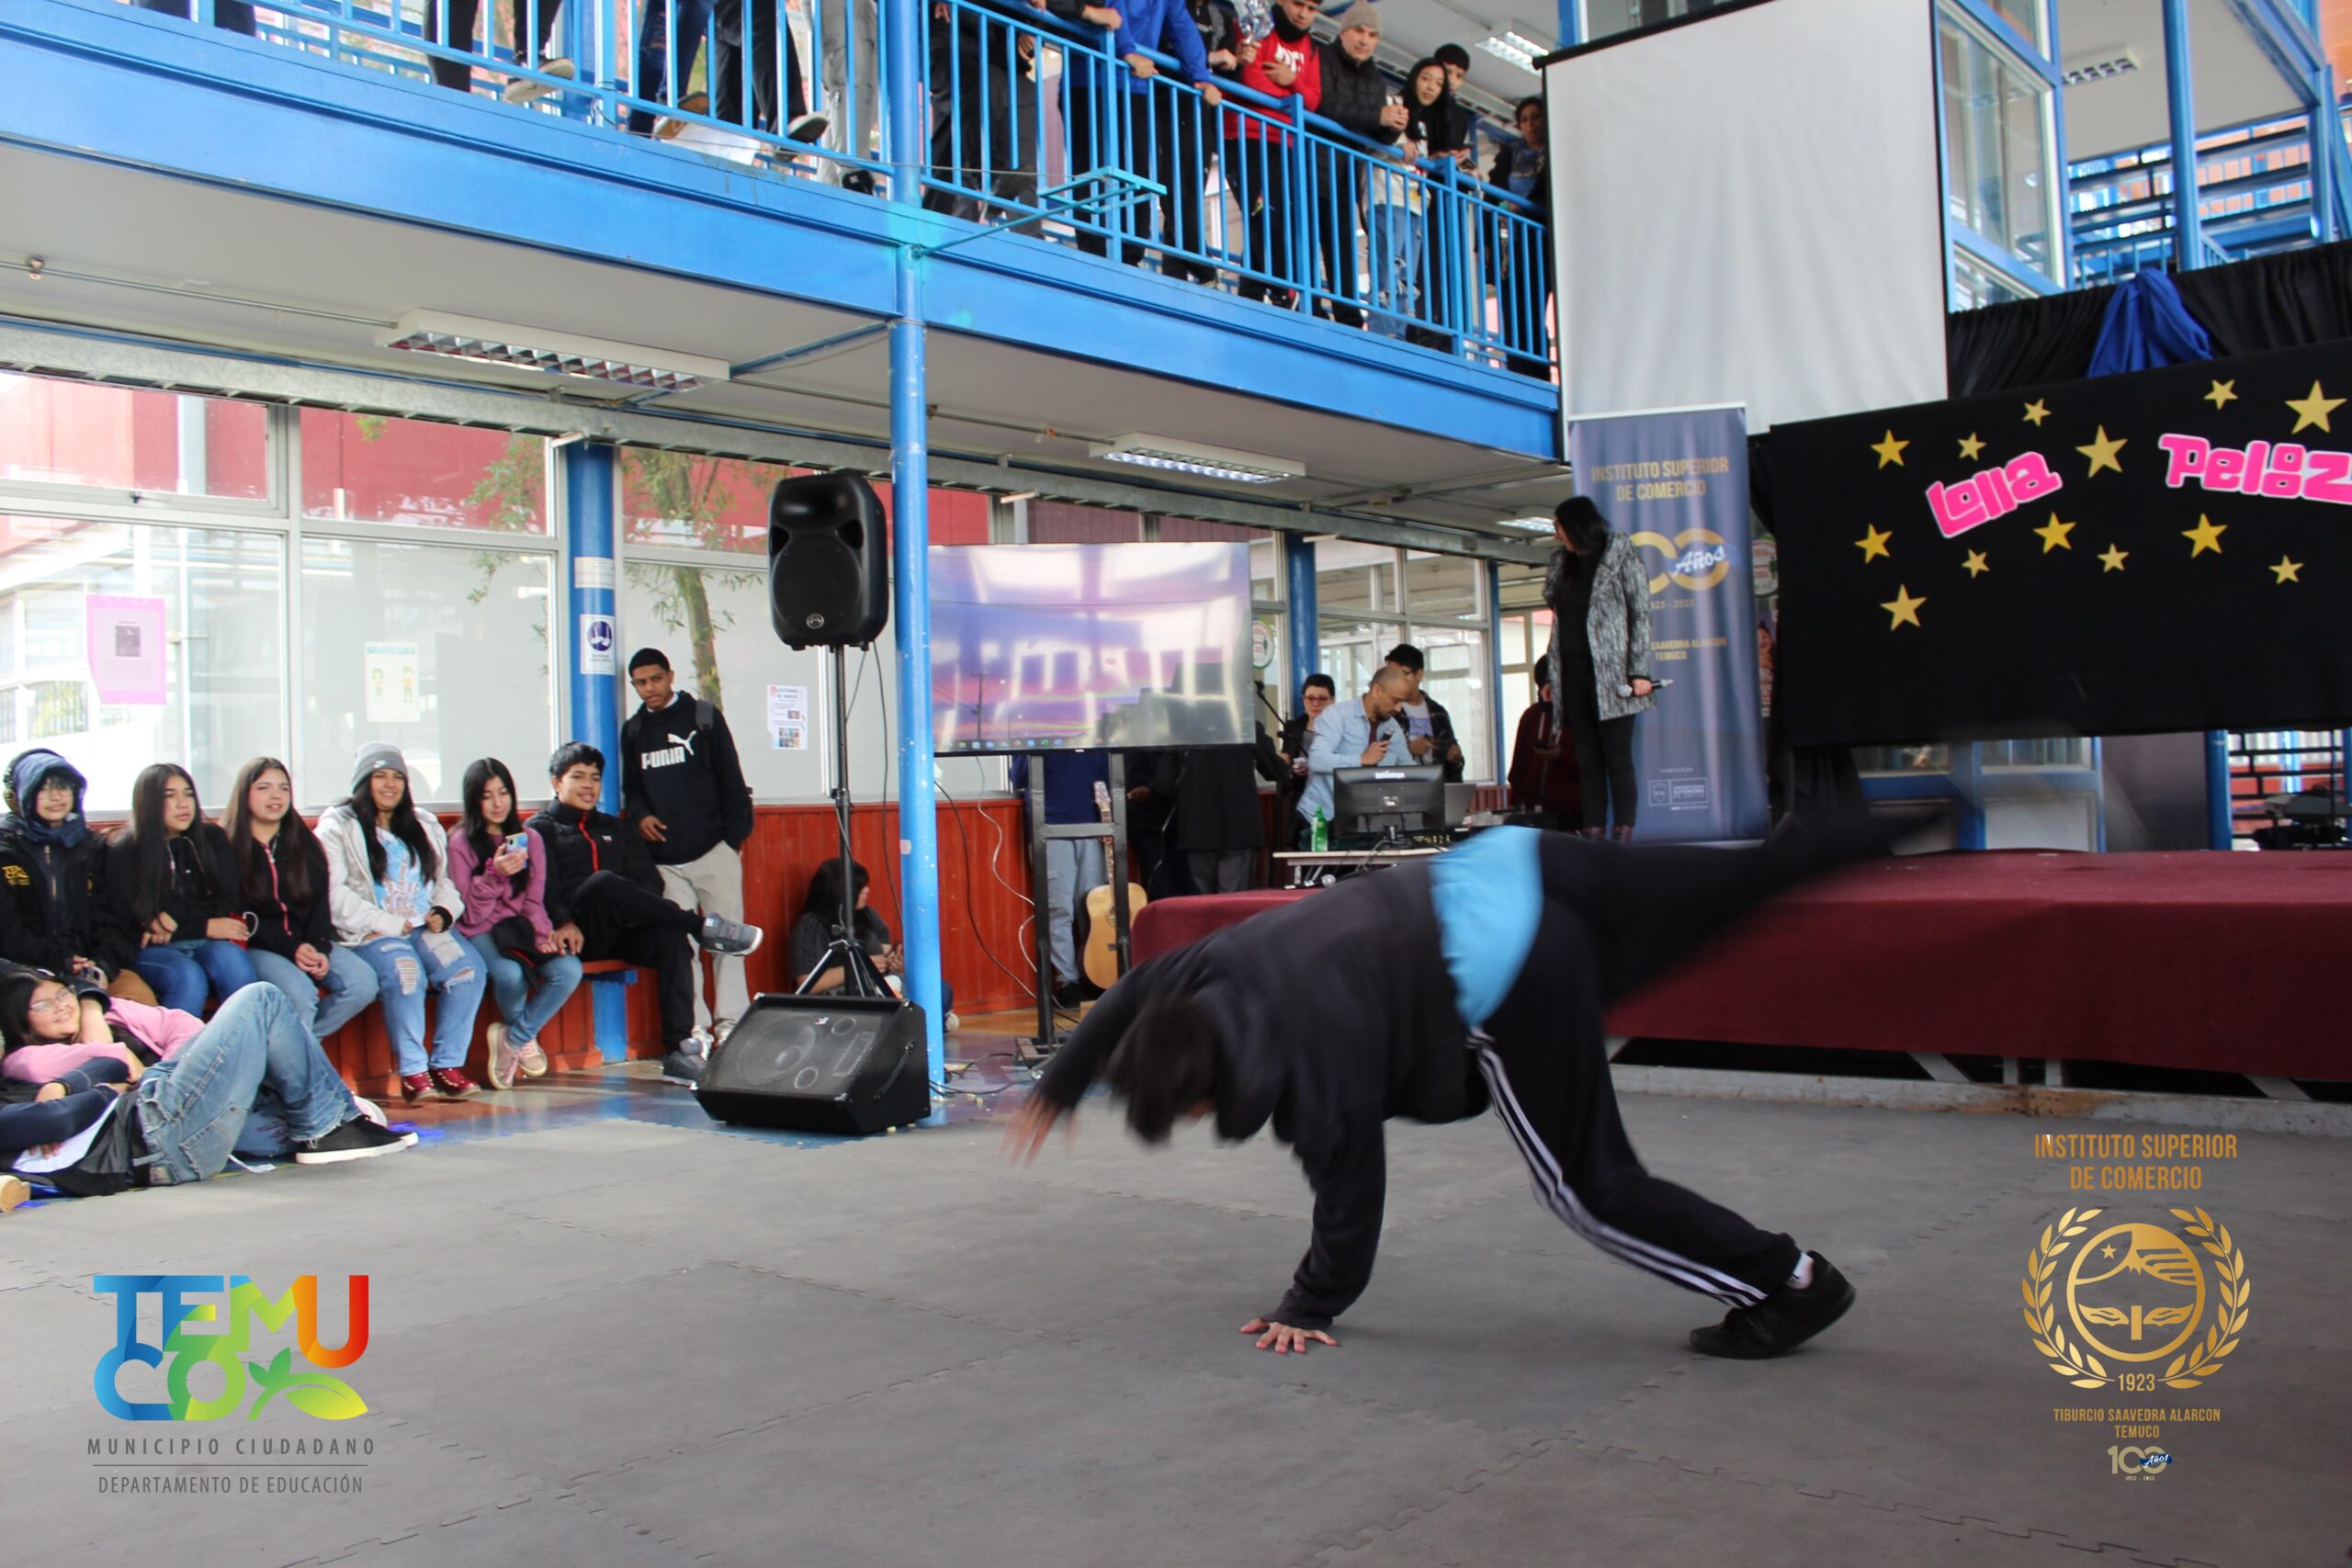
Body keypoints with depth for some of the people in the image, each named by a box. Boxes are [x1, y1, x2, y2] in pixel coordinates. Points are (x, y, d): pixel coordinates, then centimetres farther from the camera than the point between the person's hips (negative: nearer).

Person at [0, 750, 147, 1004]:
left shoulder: (92, 847, 16)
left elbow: (106, 914, 9)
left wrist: (104, 964, -11)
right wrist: (58, 961, -15)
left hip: (88, 962, 3)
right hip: (26, 968, -3)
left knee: (141, 995, -27)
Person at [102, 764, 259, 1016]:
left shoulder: (212, 839, 13)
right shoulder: (124, 853, 3)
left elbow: (229, 903, 8)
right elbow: (126, 926, 0)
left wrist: (175, 916, -10)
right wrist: (204, 927, -7)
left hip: (208, 946, 2)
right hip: (151, 951, -2)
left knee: (232, 962, -33)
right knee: (189, 977, -35)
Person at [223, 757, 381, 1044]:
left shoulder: (304, 843, 14)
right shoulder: (228, 847, -1)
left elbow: (320, 902, 7)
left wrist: (320, 949, -11)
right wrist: (290, 948, -18)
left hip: (308, 941, 5)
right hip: (256, 946, -5)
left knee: (363, 983, -20)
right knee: (300, 993, -33)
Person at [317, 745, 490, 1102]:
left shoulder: (425, 825, 24)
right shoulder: (338, 826, 6)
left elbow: (444, 882, 23)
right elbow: (332, 892, -7)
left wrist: (443, 913, 0)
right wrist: (388, 924, -15)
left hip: (426, 929, 5)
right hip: (370, 935, -5)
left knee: (468, 967, -24)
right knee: (405, 969, -35)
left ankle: (448, 1064, -18)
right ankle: (412, 1071, -26)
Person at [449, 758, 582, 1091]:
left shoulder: (530, 839, 11)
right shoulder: (461, 844, -2)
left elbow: (534, 900, 9)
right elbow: (470, 914, -7)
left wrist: (542, 932, -12)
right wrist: (495, 874, -23)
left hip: (520, 927, 4)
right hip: (480, 934, -4)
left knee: (569, 970, -26)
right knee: (510, 974, -36)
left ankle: (514, 1039, -4)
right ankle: (525, 1039, -1)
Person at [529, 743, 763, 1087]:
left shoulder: (614, 829, 28)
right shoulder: (541, 829, 14)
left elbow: (649, 878, 16)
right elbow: (542, 884, -4)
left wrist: (635, 909, -7)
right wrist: (563, 922, -23)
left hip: (620, 933, 4)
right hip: (577, 936, -4)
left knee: (671, 938, -28)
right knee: (603, 882, -35)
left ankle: (679, 1049, -35)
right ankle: (702, 927, -28)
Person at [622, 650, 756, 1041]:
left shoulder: (704, 716, 4)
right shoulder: (633, 730, 14)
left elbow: (731, 779, 2)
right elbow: (632, 787, 20)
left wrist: (736, 833, -3)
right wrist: (640, 815, -1)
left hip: (713, 851, -3)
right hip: (663, 858, 3)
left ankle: (731, 1021, 5)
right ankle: (694, 1027, 3)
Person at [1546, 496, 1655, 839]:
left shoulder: (1620, 553, 3)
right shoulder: (1560, 562, 19)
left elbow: (1640, 613, -3)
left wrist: (1640, 671, -13)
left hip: (1610, 673, -5)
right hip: (1572, 673, 5)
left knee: (1617, 758, -6)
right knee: (1586, 762, 3)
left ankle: (1623, 836, -6)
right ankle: (1593, 837, 3)